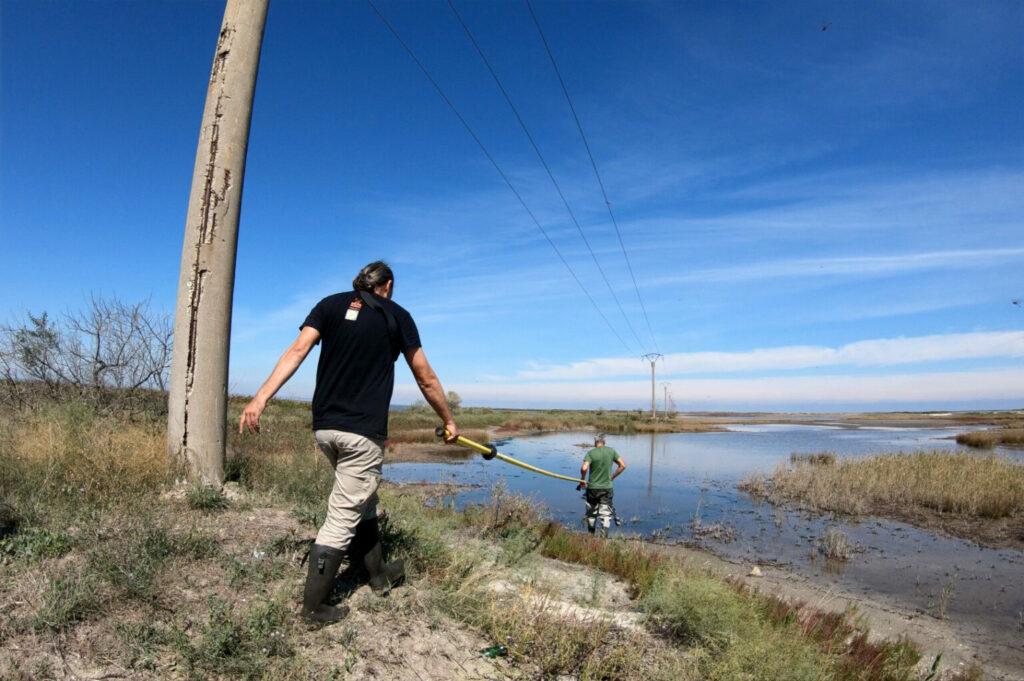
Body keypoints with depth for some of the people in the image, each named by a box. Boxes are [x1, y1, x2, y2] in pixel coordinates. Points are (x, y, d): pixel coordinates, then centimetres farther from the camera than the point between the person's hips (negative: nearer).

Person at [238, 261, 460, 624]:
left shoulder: (330, 304, 10)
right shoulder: (397, 316, 3)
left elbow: (296, 352, -5)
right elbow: (426, 379, 5)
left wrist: (261, 398, -10)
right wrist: (448, 420, 17)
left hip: (324, 426, 5)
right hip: (362, 430, -5)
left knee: (361, 499, 22)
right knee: (342, 518, 3)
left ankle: (379, 574, 36)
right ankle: (314, 606, 10)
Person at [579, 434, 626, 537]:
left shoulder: (591, 453, -10)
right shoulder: (611, 451, -1)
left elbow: (584, 468, -22)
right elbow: (622, 465, 1)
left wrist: (582, 480, -5)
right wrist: (612, 477, 9)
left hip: (592, 487, -1)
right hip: (607, 487, 1)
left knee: (591, 513, 15)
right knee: (605, 513, 4)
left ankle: (591, 536, 28)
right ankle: (604, 536, -7)